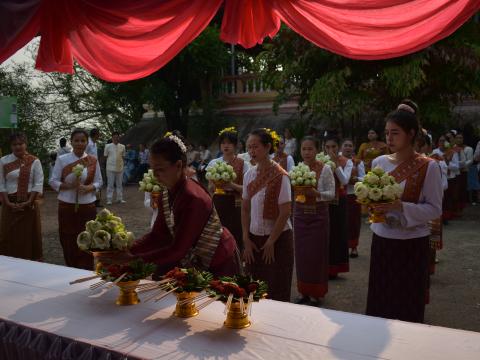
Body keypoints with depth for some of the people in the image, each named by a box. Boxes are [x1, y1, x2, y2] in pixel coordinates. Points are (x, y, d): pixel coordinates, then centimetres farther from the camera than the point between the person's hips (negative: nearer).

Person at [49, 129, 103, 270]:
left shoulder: (93, 161, 1)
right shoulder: (62, 160, -2)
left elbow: (99, 182, 6)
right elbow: (53, 181, 0)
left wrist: (89, 188, -14)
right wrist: (69, 186, -17)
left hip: (87, 207, 0)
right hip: (67, 206, 0)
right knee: (68, 242, 5)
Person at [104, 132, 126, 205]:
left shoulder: (122, 146, 6)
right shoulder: (108, 146, -1)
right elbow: (105, 156, 6)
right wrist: (111, 160, -1)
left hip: (120, 168, 3)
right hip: (110, 168, -3)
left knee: (119, 184, 10)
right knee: (110, 184, 0)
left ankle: (120, 198, 19)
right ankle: (109, 199, 6)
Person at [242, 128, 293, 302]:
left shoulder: (280, 176, -14)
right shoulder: (249, 174, 3)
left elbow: (285, 212, -14)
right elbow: (245, 209, 8)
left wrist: (270, 242, -11)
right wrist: (246, 240, 2)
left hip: (278, 239, -5)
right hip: (254, 238, 5)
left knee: (277, 292, 5)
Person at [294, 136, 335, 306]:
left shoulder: (325, 169, -8)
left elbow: (331, 193, -10)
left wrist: (316, 193, -26)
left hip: (318, 216, -4)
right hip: (300, 215, 4)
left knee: (316, 255, 2)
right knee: (301, 254, 8)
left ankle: (316, 294, 17)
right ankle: (304, 293, 23)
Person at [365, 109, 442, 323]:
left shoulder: (428, 167, -10)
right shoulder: (379, 163, 3)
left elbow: (435, 209, -10)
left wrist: (400, 206, -24)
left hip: (412, 243, -3)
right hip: (382, 240, 4)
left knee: (408, 304, 8)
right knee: (380, 299, 11)